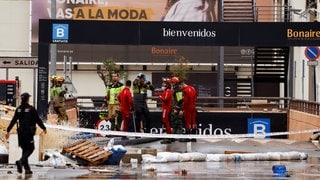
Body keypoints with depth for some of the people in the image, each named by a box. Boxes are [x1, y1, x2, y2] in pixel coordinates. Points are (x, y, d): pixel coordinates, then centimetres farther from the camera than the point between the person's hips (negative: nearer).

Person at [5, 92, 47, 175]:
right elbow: (38, 120, -7)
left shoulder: (18, 109, 5)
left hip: (20, 132, 5)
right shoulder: (31, 109, -10)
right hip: (28, 132, -5)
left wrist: (8, 131, 6)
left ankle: (27, 169, 11)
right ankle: (21, 161, -22)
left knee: (25, 149, 12)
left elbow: (13, 121, 4)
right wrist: (44, 128, 5)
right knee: (30, 149, 2)